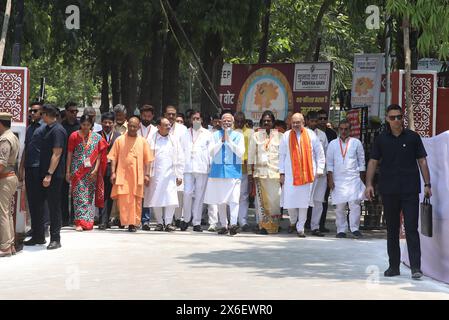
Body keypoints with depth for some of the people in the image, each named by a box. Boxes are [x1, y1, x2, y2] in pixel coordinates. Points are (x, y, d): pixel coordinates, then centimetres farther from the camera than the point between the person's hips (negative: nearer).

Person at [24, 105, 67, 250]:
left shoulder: (57, 130, -14)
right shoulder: (47, 129, 15)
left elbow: (56, 154, -19)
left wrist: (49, 175, -23)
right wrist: (44, 174, 16)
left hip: (54, 175, -9)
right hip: (43, 173, 9)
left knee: (54, 206, -2)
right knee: (38, 204, 12)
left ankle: (55, 239, 6)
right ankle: (38, 236, 21)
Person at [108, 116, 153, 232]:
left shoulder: (142, 141, 9)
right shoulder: (120, 140, 6)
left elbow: (147, 159, 9)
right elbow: (113, 157, 5)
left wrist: (146, 174, 1)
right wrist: (113, 172, -4)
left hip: (137, 176, 1)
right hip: (122, 175, -1)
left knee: (136, 200, 1)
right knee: (123, 199, -7)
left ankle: (133, 223, 9)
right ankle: (125, 221, -1)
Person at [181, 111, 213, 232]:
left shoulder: (207, 134, 9)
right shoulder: (185, 134, 14)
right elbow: (181, 150, 13)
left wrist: (210, 166, -3)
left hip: (202, 168, -1)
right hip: (188, 168, 1)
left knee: (199, 195, 0)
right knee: (187, 193, -8)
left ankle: (196, 222, 6)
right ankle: (186, 219, 9)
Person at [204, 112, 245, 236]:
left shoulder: (238, 136, 6)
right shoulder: (216, 135, 9)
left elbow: (240, 152, -5)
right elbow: (211, 152, 1)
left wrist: (229, 140, -10)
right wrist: (221, 140, -9)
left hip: (233, 170, -2)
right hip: (218, 169, 2)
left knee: (234, 199, -15)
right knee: (220, 200, 7)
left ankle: (233, 224, -24)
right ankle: (224, 225, 15)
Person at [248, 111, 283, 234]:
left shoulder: (279, 136, 8)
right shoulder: (256, 136, 11)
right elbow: (251, 155, 10)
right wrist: (250, 173, 4)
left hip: (275, 172, -1)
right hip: (260, 172, 1)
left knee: (275, 199, -7)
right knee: (262, 200, -2)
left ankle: (274, 225, 1)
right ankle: (263, 225, 2)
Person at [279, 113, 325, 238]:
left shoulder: (311, 135, 2)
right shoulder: (286, 136, 3)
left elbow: (319, 152, 7)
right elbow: (282, 155, 7)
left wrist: (319, 169, 2)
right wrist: (282, 173, 2)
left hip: (307, 173, 0)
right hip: (290, 174, 0)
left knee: (304, 201, 0)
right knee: (290, 201, -1)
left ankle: (300, 228, 8)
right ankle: (293, 222, 26)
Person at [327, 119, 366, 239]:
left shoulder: (356, 143, 5)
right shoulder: (333, 144, 8)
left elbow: (361, 161, 9)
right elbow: (329, 163, 8)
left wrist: (362, 179, 7)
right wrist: (330, 179, 1)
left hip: (353, 178, -1)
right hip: (338, 179, 1)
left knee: (354, 203, -11)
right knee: (340, 206, 2)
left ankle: (355, 228, -4)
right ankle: (341, 230, 9)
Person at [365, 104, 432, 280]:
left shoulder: (412, 137, 4)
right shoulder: (381, 139, 7)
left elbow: (422, 161, 6)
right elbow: (373, 161, 7)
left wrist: (427, 184, -1)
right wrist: (369, 184, -3)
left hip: (410, 190, -2)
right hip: (389, 191, 2)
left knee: (411, 228, -9)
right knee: (391, 230, 9)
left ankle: (415, 267, -10)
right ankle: (394, 266, 18)